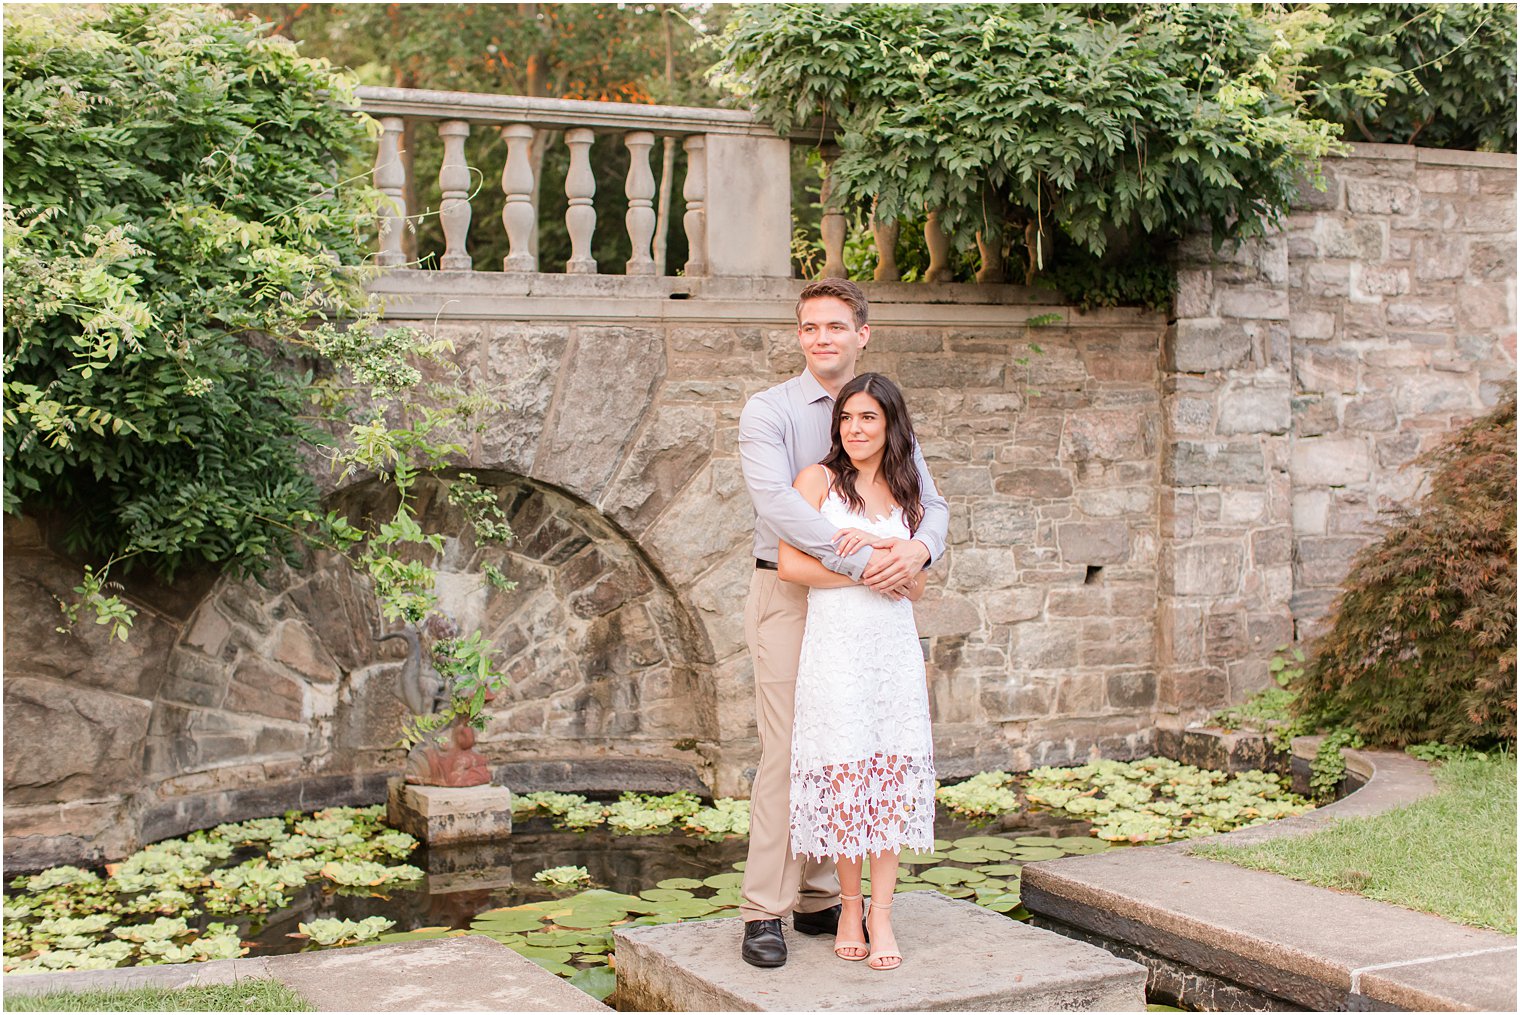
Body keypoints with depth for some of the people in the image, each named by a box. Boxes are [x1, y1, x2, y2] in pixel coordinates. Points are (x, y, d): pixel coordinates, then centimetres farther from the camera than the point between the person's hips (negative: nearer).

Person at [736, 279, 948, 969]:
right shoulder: (769, 411, -4)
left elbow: (931, 503, 7)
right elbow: (775, 500, -19)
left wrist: (918, 548, -18)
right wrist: (859, 560, -26)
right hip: (790, 595, -4)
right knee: (787, 752, -8)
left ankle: (819, 900, 18)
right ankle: (763, 913, -2)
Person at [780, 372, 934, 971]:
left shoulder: (904, 497, 15)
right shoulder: (819, 480, 3)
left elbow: (917, 587, 7)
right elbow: (791, 564, -8)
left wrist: (879, 544, -10)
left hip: (895, 649, 3)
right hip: (836, 645, -3)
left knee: (891, 775, 0)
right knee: (842, 774, -3)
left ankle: (881, 913, 8)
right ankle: (850, 908, 11)